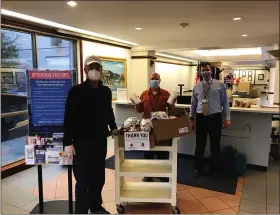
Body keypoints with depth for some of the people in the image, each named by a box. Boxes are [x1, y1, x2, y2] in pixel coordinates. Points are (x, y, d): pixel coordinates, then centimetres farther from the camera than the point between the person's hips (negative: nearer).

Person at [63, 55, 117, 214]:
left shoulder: (106, 91, 7)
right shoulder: (76, 91, -8)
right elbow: (69, 117, -10)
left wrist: (113, 127, 11)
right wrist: (68, 142, -13)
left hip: (100, 140, 5)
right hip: (82, 141, -5)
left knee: (99, 177, 16)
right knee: (83, 180, 3)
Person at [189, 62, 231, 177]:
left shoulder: (219, 85, 0)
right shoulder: (197, 87, 6)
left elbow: (225, 102, 0)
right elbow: (193, 104, 10)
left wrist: (227, 118, -5)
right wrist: (192, 118, 7)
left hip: (215, 118, -1)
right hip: (201, 118, 1)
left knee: (215, 144, 11)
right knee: (200, 144, 6)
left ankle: (215, 169, 29)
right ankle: (198, 168, 22)